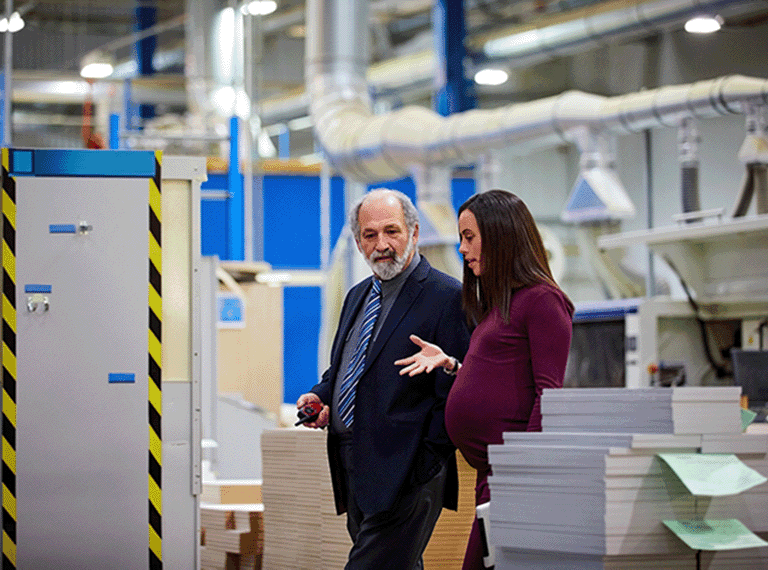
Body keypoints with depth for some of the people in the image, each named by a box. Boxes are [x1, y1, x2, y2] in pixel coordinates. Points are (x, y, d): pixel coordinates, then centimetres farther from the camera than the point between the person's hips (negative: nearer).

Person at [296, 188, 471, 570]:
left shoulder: (447, 298, -8)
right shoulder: (357, 296, 18)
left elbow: (456, 392, -13)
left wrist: (426, 464, -17)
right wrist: (320, 396, 8)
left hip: (406, 474, -8)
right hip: (355, 474, 8)